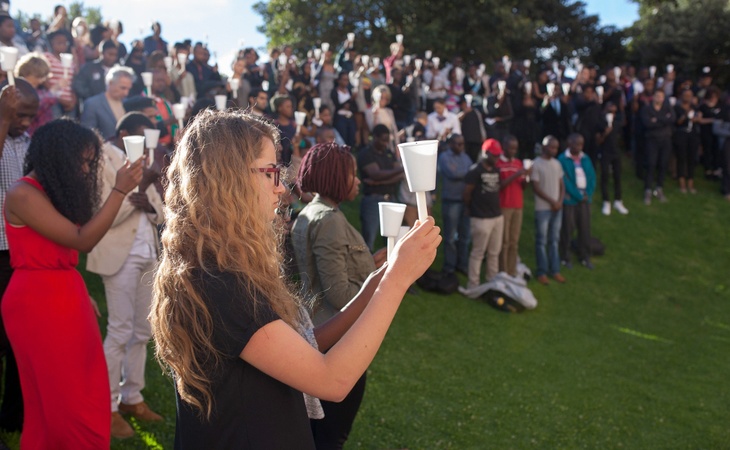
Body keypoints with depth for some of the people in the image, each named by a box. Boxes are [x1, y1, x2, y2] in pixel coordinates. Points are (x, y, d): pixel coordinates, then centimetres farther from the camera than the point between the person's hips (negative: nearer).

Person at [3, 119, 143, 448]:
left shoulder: (54, 191, 12)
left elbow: (63, 253, 10)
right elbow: (82, 240, -19)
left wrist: (81, 296, 5)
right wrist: (120, 190, -21)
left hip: (66, 297, 8)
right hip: (38, 301, -8)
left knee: (84, 397, 11)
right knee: (66, 402, 1)